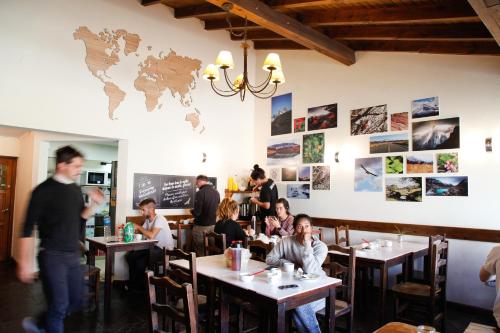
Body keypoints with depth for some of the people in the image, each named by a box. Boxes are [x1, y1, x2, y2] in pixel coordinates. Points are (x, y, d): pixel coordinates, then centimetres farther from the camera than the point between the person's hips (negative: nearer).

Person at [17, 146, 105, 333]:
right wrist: (25, 263, -14)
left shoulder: (76, 190, 7)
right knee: (59, 306, 0)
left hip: (73, 256, 7)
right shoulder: (44, 190, -13)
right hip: (52, 256, -7)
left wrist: (94, 204, 0)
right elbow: (28, 228, -12)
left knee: (77, 302, 15)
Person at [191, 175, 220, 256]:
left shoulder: (200, 193, -16)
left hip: (201, 226, -6)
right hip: (213, 225, 6)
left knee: (200, 252, 5)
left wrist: (192, 211, 3)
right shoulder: (216, 192, 4)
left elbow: (197, 212, -18)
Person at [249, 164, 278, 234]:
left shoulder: (265, 189, -26)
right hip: (274, 214, 9)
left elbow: (267, 206, -27)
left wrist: (256, 201, -14)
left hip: (268, 216, -9)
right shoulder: (271, 181, 0)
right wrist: (257, 186, 12)